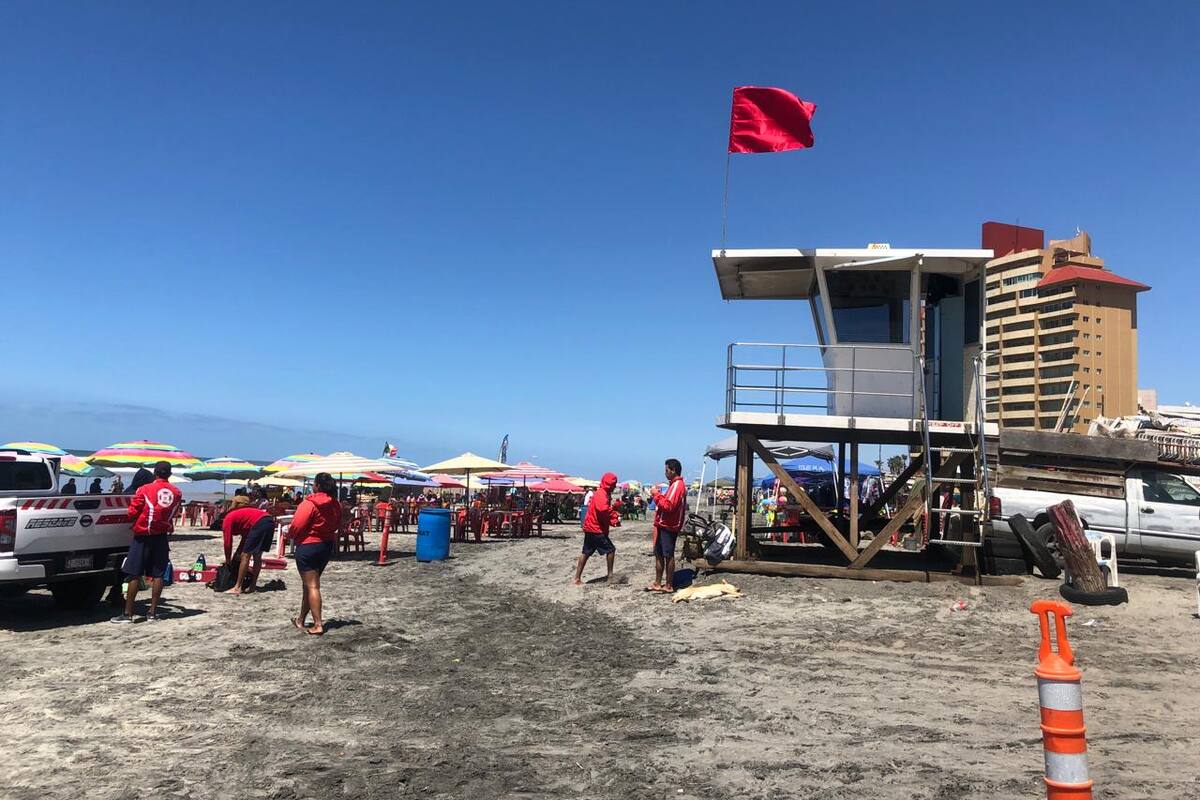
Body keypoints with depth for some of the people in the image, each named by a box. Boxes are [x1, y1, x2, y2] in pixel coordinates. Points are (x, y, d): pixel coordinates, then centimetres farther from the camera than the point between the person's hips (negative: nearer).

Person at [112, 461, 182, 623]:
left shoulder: (144, 490, -8)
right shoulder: (177, 493, 3)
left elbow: (132, 513, -6)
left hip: (143, 536, -3)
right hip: (161, 537, 3)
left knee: (135, 575, 1)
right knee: (157, 575, 5)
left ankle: (128, 614, 3)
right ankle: (152, 613, 6)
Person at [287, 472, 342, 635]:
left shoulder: (309, 503, -19)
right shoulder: (336, 505, 2)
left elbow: (296, 526, -19)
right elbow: (337, 525, 9)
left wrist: (291, 535, 1)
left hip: (308, 546, -7)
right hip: (328, 545, 7)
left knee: (311, 586, -4)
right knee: (311, 583, 19)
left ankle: (318, 625, -8)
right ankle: (302, 619, 30)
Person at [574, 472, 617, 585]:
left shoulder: (601, 493, 16)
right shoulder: (602, 494, -16)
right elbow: (603, 509, -31)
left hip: (590, 528, 10)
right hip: (596, 529, -10)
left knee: (586, 553, 10)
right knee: (611, 549, -1)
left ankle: (577, 578, 12)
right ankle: (610, 575, 5)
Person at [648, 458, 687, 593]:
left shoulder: (677, 485, -16)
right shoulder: (675, 484, 17)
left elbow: (668, 506, -23)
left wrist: (657, 495, -14)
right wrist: (658, 495, 6)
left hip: (668, 527, -10)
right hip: (663, 525, 10)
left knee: (668, 556, -3)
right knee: (658, 554, 13)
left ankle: (669, 586, 3)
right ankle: (658, 583, 20)